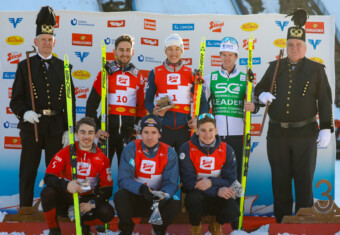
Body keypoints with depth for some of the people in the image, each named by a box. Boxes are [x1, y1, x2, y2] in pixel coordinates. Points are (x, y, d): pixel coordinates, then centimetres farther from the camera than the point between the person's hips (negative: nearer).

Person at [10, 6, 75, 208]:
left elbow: (70, 100, 8)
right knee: (28, 172, 1)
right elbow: (16, 100, 3)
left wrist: (68, 129, 1)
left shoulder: (63, 67, 9)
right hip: (32, 124, -2)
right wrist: (25, 113, -18)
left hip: (56, 127, 2)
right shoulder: (25, 66, 4)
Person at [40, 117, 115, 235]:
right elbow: (48, 177, -16)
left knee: (108, 213, -25)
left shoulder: (101, 158, -3)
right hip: (65, 199, -1)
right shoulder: (66, 153, -8)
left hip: (87, 200, 1)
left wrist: (92, 203, -21)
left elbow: (107, 188, -4)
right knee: (47, 193, -32)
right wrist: (66, 185, -36)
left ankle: (84, 223, 9)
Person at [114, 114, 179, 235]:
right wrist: (142, 189, -37)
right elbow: (123, 179, -16)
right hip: (135, 197, 0)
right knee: (120, 196, -31)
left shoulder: (169, 153, -6)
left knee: (174, 202, -29)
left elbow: (171, 183, -12)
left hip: (158, 199, 1)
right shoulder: (131, 149, -9)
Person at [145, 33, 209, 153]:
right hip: (163, 128, -1)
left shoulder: (190, 74, 9)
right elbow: (148, 100, 10)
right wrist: (154, 111, -11)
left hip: (184, 129, 1)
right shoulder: (155, 73, 7)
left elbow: (202, 101, 11)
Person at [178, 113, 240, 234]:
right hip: (196, 193, -2)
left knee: (232, 213, -28)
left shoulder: (226, 150, -3)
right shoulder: (187, 149, -11)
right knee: (194, 197, -38)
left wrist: (212, 182, -28)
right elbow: (188, 181, -16)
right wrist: (217, 191, -29)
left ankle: (216, 224, 13)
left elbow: (230, 180, -4)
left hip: (219, 196, 2)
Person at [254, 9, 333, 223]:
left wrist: (326, 128, -7)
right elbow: (259, 88, 20)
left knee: (304, 180, 1)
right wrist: (262, 95, -5)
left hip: (305, 133, -3)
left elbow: (325, 100, 1)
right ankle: (282, 221, 17)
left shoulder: (316, 70, 3)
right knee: (280, 179, 7)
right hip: (277, 133, 3)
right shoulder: (275, 67, 10)